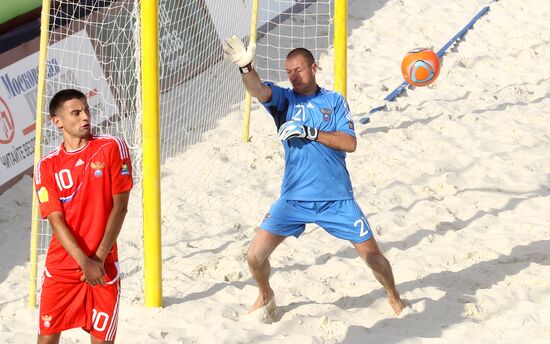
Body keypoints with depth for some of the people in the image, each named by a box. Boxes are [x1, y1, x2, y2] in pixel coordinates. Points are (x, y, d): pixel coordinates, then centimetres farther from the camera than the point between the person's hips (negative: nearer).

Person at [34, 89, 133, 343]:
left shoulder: (112, 148, -2)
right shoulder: (47, 167, 0)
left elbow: (120, 206, -4)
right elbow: (56, 221, -7)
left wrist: (99, 257, -10)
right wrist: (84, 262, -20)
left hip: (104, 265, -1)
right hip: (61, 267, 1)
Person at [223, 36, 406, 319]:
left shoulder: (334, 101, 5)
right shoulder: (284, 99, 3)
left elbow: (350, 143, -7)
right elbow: (258, 90, -20)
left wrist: (310, 132, -16)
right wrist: (245, 67, -41)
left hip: (337, 199, 0)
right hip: (293, 199, 0)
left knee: (372, 255, 2)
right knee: (255, 256, -9)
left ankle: (394, 297, 31)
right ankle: (266, 294, 23)